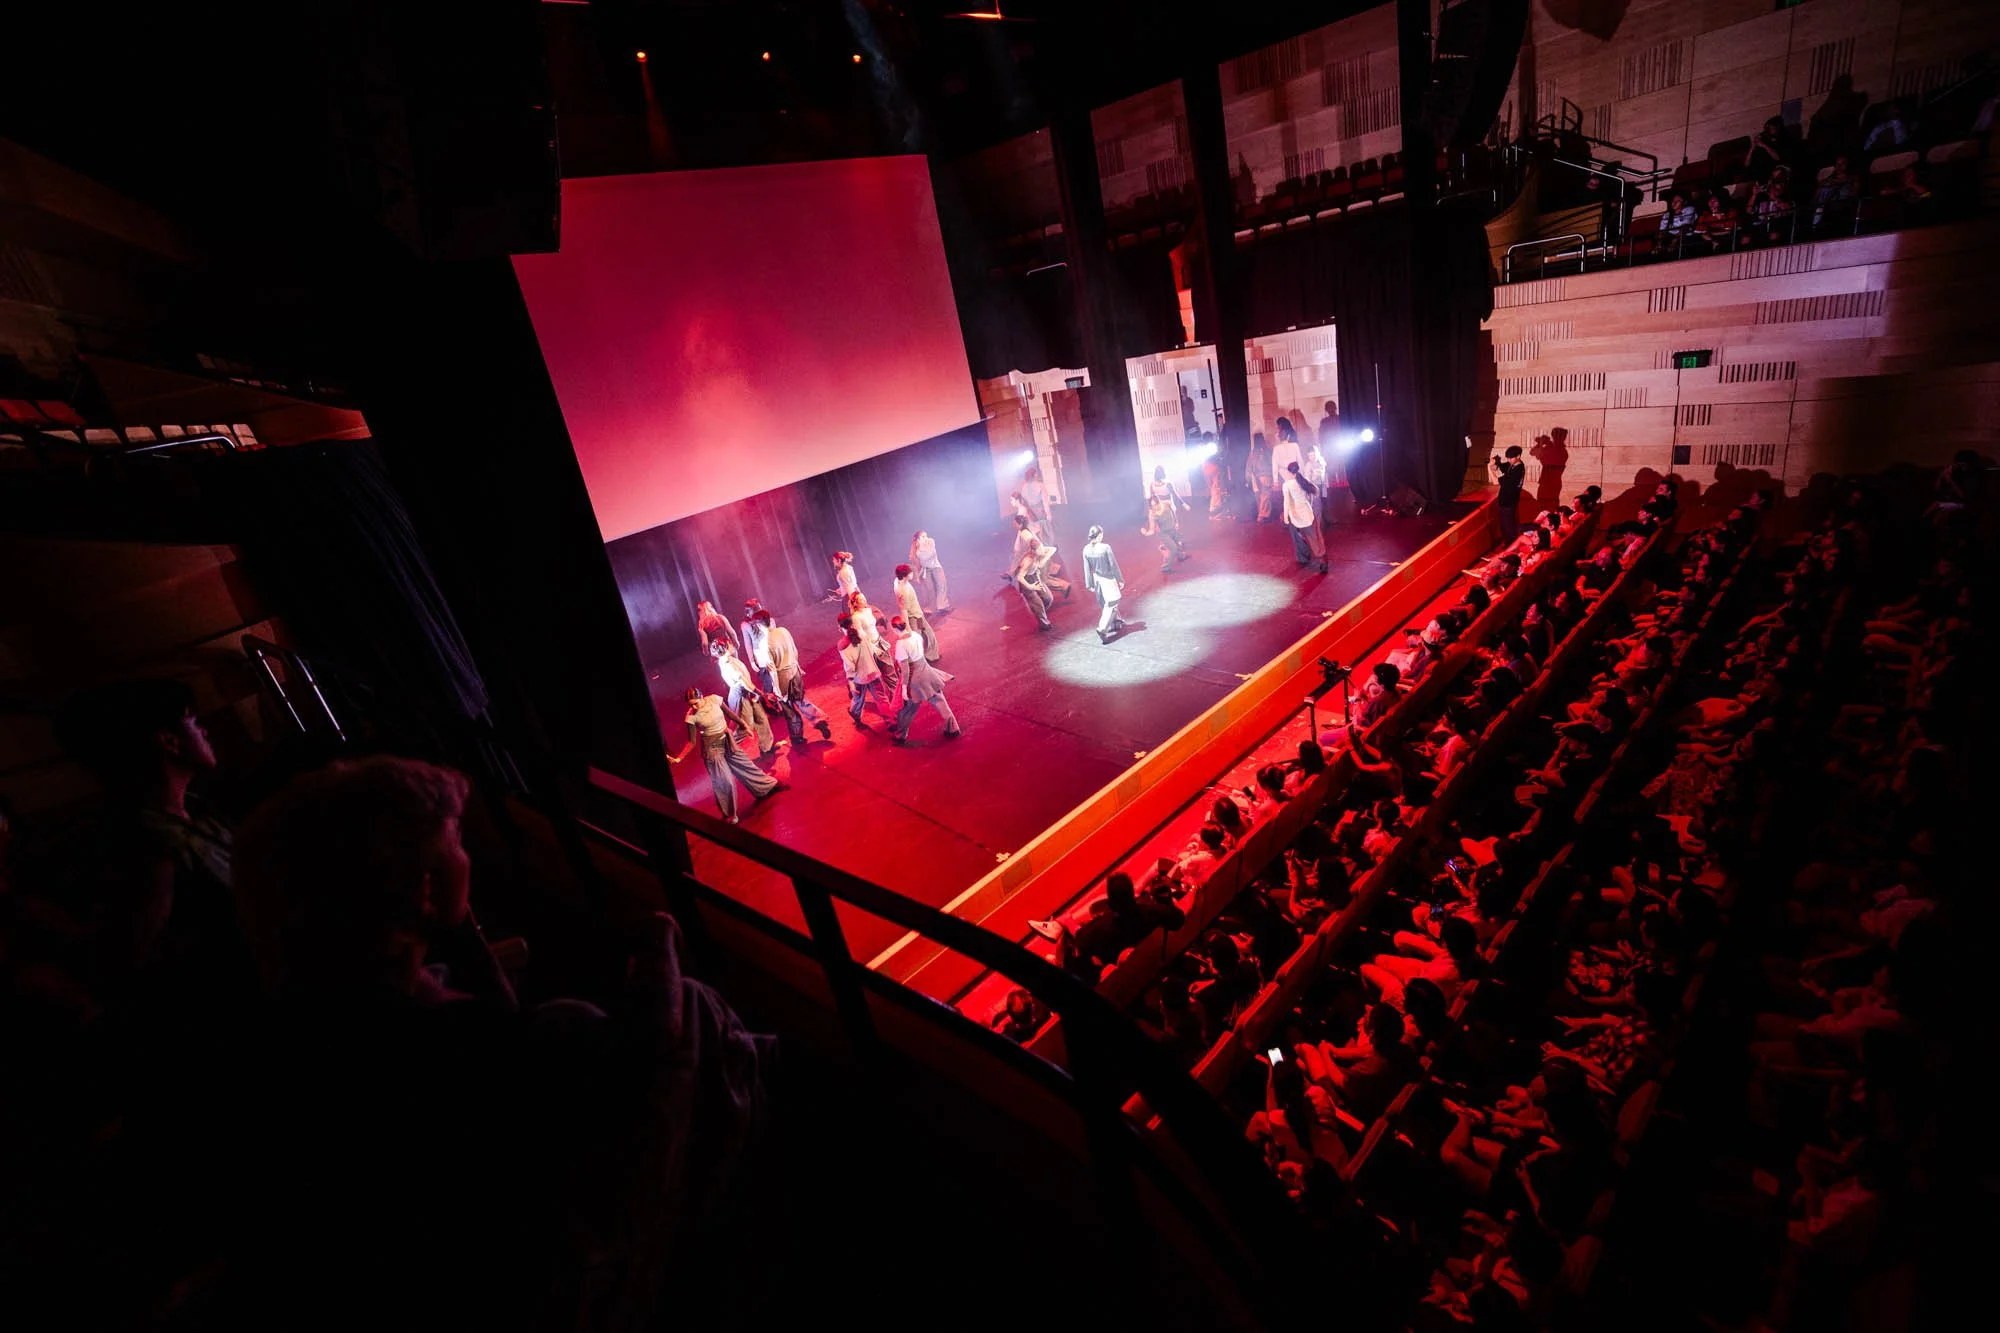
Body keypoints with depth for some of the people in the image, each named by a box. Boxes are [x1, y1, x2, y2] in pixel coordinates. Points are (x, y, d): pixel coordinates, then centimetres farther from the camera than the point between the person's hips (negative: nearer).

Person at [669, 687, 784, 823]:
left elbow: (730, 713, 1)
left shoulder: (714, 699, -15)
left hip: (727, 741, 3)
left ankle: (771, 785, 40)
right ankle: (729, 814, 21)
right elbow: (692, 742, -16)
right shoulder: (691, 717, -21)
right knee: (723, 781, 2)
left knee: (746, 764, 19)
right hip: (712, 747, -3)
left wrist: (744, 725, 11)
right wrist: (678, 758, -26)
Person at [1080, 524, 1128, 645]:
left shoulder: (1086, 549, -8)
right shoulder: (1105, 547, -23)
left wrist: (1089, 584, 9)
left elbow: (1087, 568, -1)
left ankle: (1116, 621, 40)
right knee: (1110, 604, 3)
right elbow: (1113, 565, -16)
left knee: (1104, 603, 22)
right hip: (1108, 579, -6)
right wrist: (1120, 579, -5)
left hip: (1097, 579, 6)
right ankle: (1102, 629, -8)